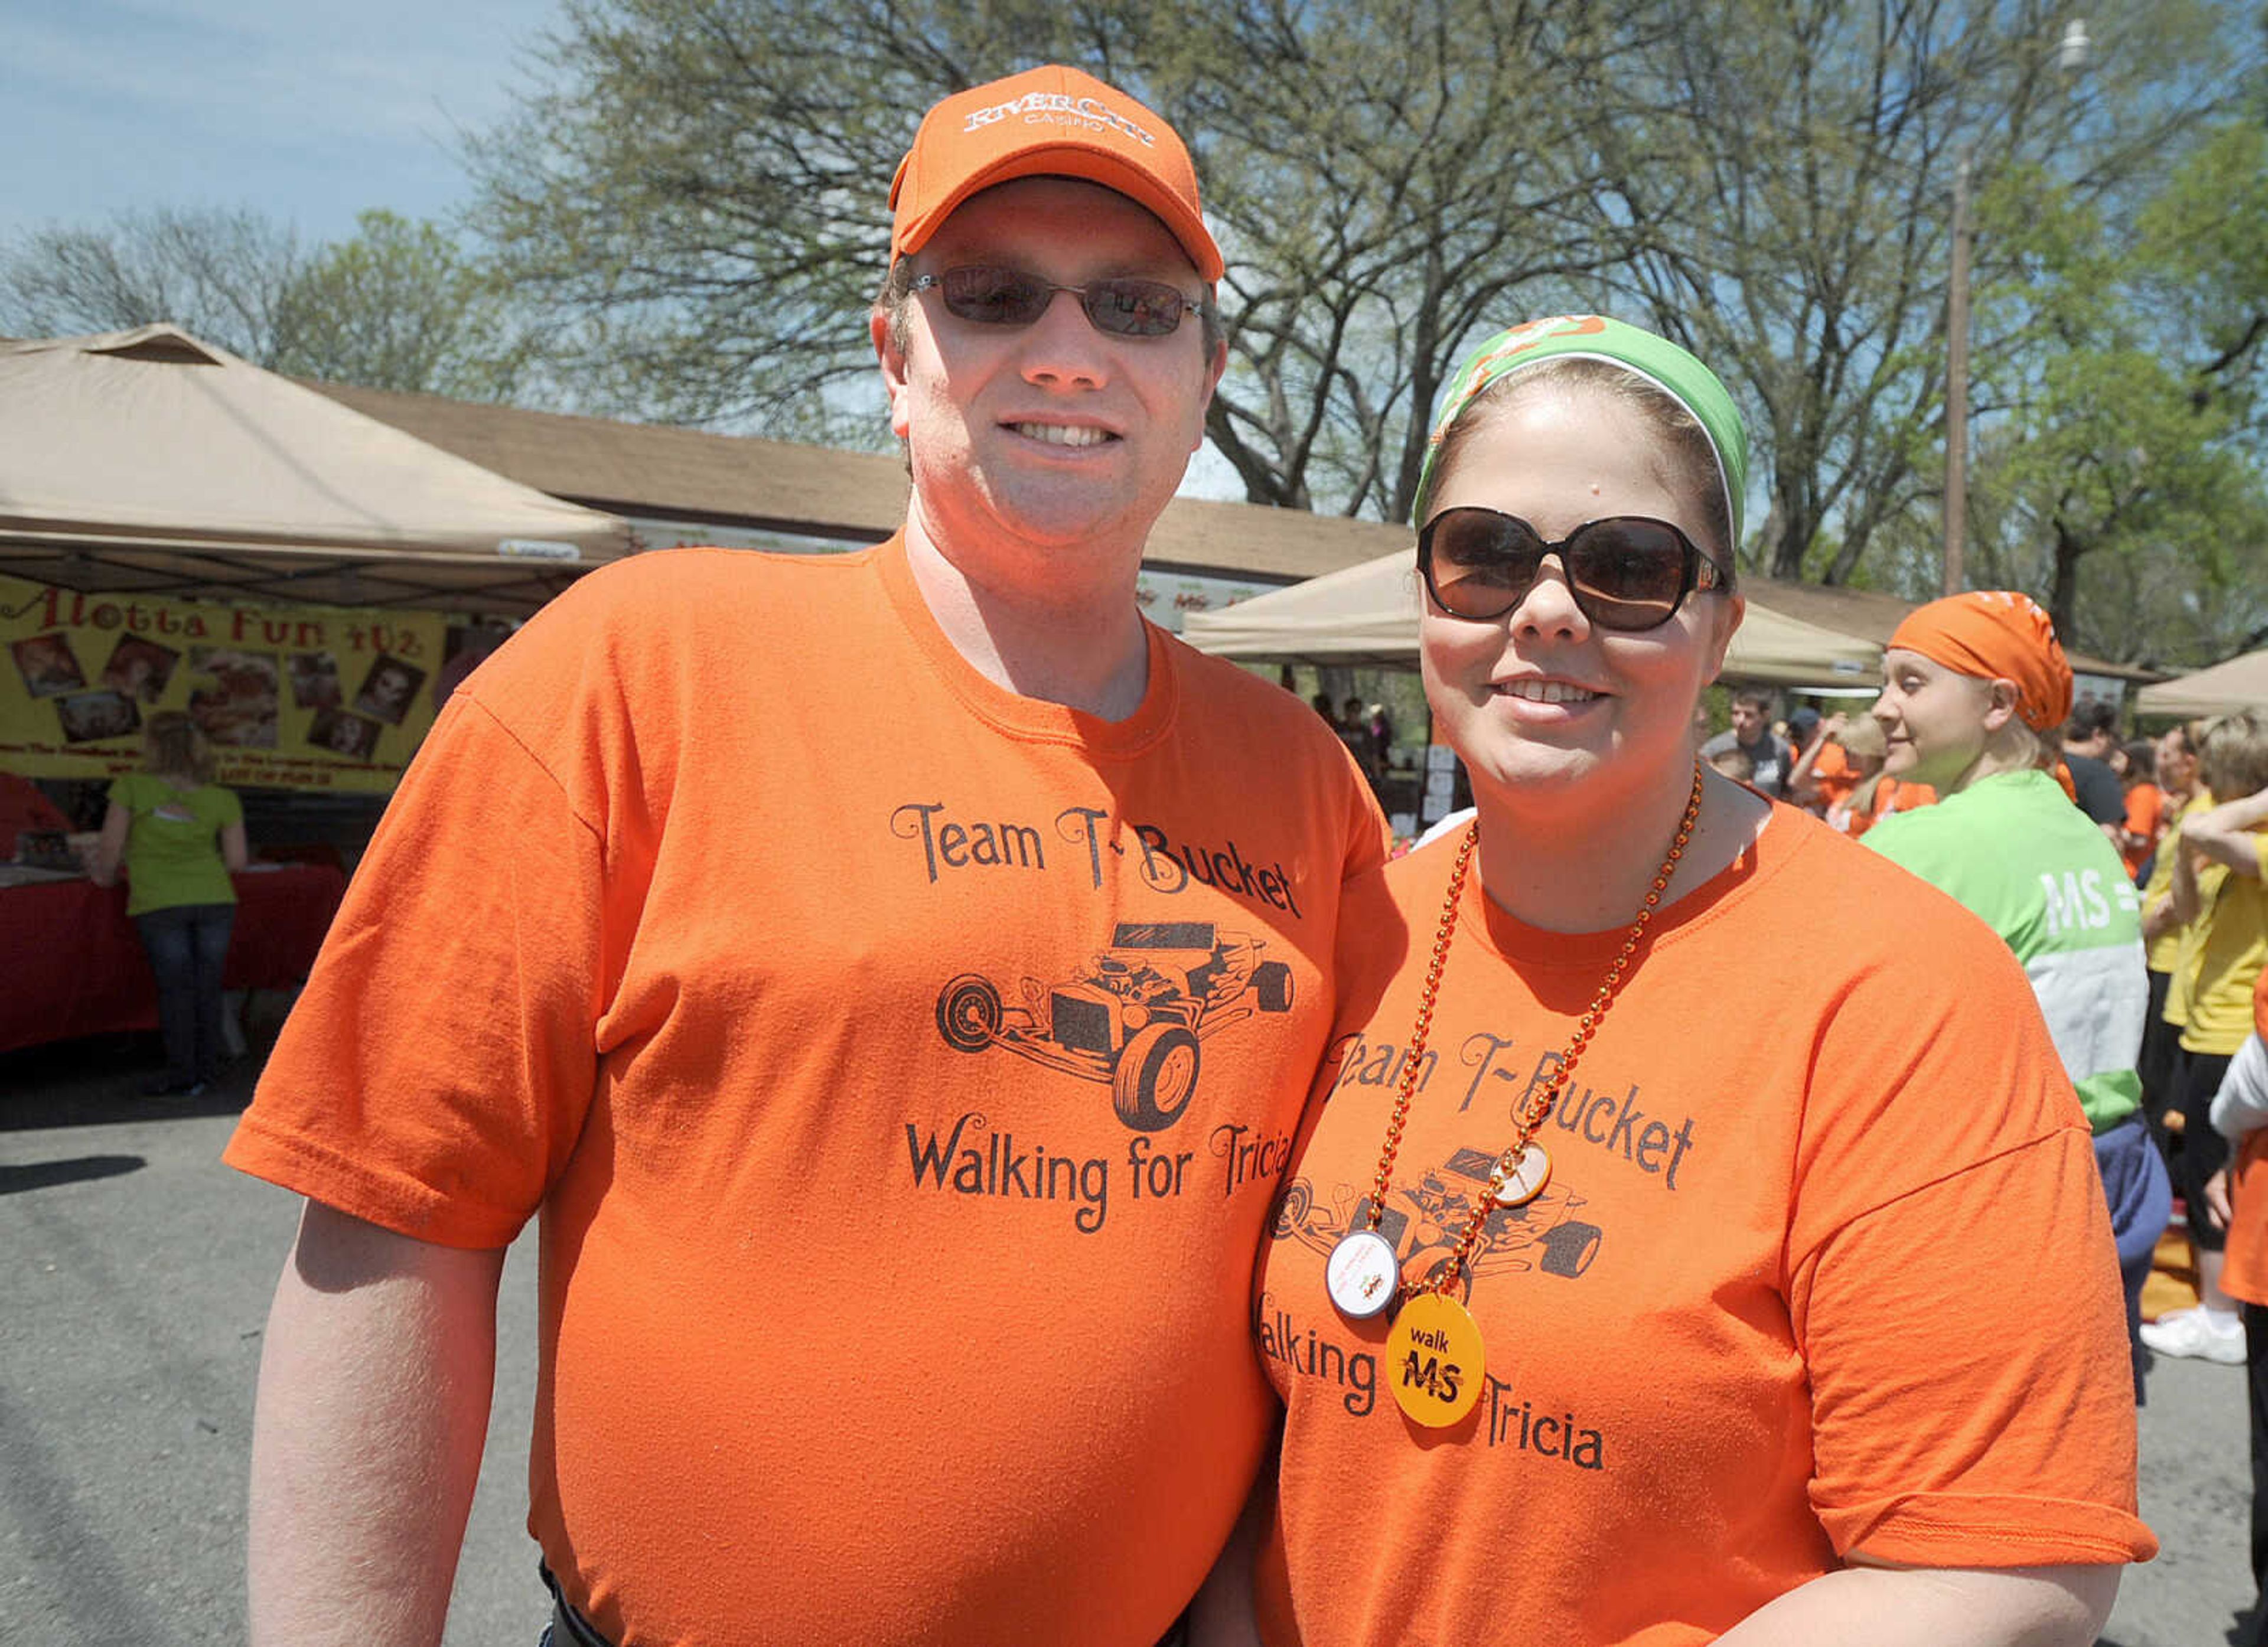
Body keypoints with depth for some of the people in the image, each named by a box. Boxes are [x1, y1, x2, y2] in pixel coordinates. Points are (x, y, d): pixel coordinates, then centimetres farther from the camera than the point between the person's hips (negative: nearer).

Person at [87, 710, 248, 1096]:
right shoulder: (222, 799, 3)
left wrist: (105, 875, 21)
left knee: (175, 988, 5)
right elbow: (237, 862, 4)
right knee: (207, 985, 11)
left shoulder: (131, 788, -4)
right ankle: (208, 1066, 17)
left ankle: (183, 1074, 9)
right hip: (214, 898, 2)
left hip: (159, 903, -2)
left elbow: (109, 851, 0)